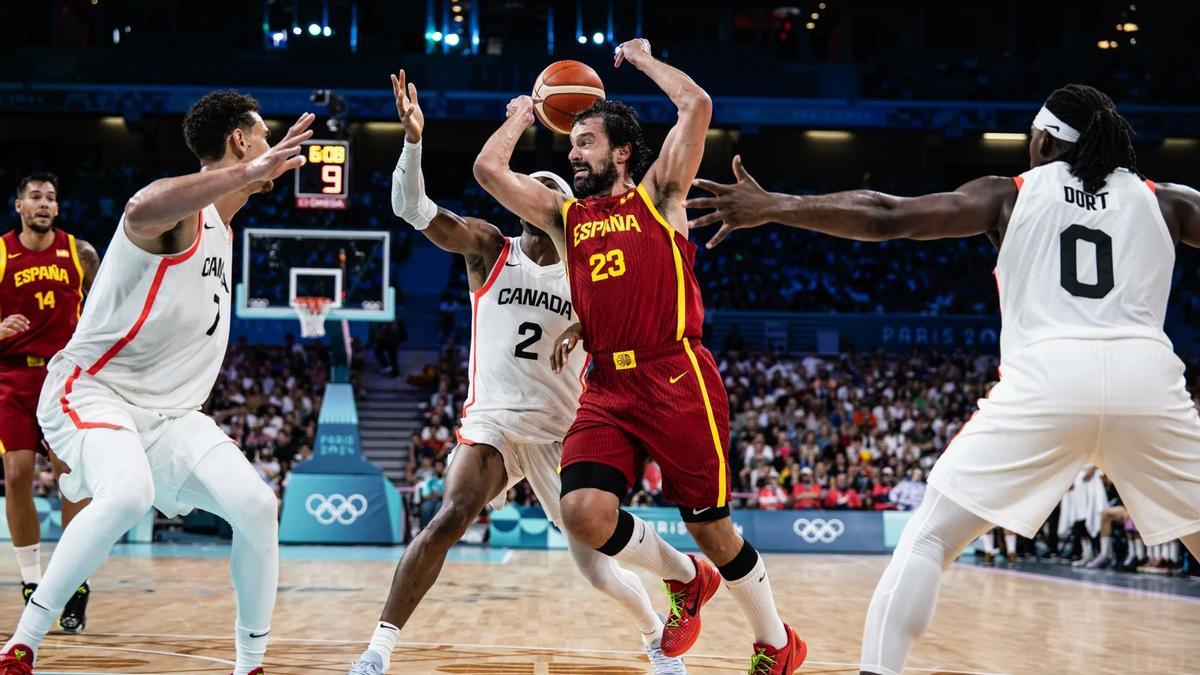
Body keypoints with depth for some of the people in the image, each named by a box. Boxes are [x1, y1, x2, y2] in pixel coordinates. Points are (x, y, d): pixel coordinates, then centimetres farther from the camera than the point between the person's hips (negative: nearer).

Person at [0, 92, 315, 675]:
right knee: (127, 494, -37)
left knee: (256, 507, -12)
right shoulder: (175, 203, -14)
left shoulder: (217, 217, 15)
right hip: (94, 391, -8)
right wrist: (246, 171, -43)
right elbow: (143, 212, -43)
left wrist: (272, 165, 41)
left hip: (170, 412, 8)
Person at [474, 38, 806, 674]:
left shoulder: (658, 196, 5)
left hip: (677, 381, -4)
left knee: (709, 525, 2)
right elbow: (488, 169, 8)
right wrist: (520, 118, 21)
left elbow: (696, 105, -6)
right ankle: (685, 578, 12)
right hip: (607, 387, 4)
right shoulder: (564, 214, 15)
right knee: (584, 514, -17)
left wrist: (642, 59, 8)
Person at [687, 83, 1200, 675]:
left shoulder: (1012, 194, 16)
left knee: (928, 536, 9)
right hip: (1146, 378, 2)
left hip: (1047, 376, -2)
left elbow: (888, 217, 8)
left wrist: (772, 208, 11)